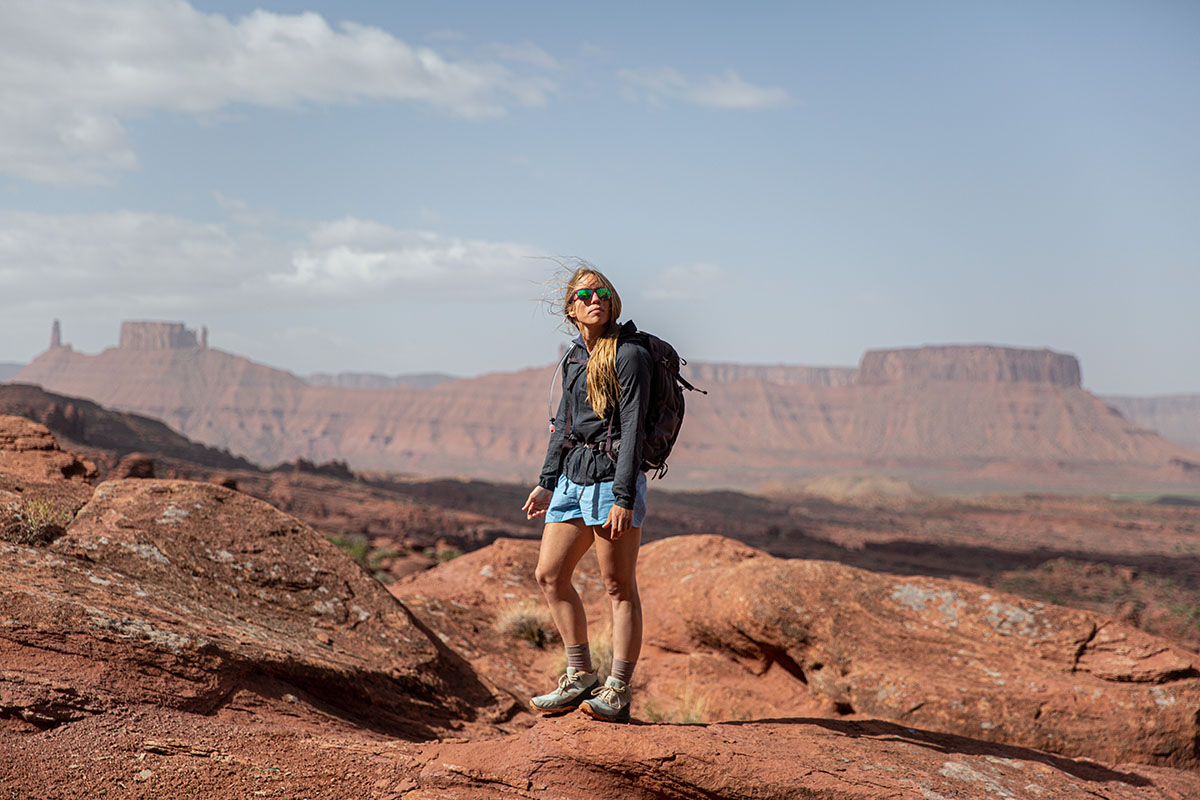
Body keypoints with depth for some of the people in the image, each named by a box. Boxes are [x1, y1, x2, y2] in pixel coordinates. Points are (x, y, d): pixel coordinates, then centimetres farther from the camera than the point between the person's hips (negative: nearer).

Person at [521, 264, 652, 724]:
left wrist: (624, 498, -18)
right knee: (549, 576, 8)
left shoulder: (628, 356, -8)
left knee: (619, 586, -2)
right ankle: (581, 677, 19)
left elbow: (631, 428, -13)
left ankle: (619, 692, 5)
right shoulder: (573, 359, 14)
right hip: (572, 479, 8)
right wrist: (547, 483, 19)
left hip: (612, 479, -8)